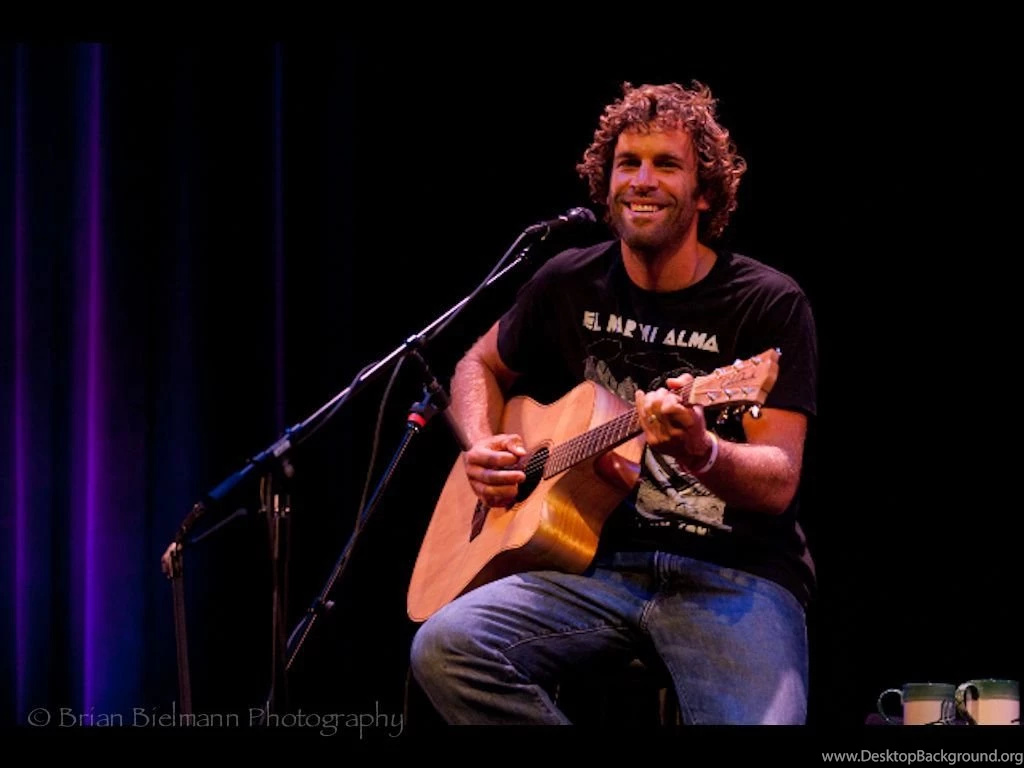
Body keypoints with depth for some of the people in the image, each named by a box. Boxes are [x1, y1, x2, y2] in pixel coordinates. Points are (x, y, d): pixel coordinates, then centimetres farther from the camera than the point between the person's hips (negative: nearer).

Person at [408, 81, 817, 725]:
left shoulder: (770, 304, -5)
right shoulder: (572, 284, 9)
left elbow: (779, 483, -13)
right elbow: (481, 366, 27)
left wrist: (699, 453, -35)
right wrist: (481, 448, 6)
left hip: (737, 576, -4)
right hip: (603, 563, 4)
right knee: (443, 648, -23)